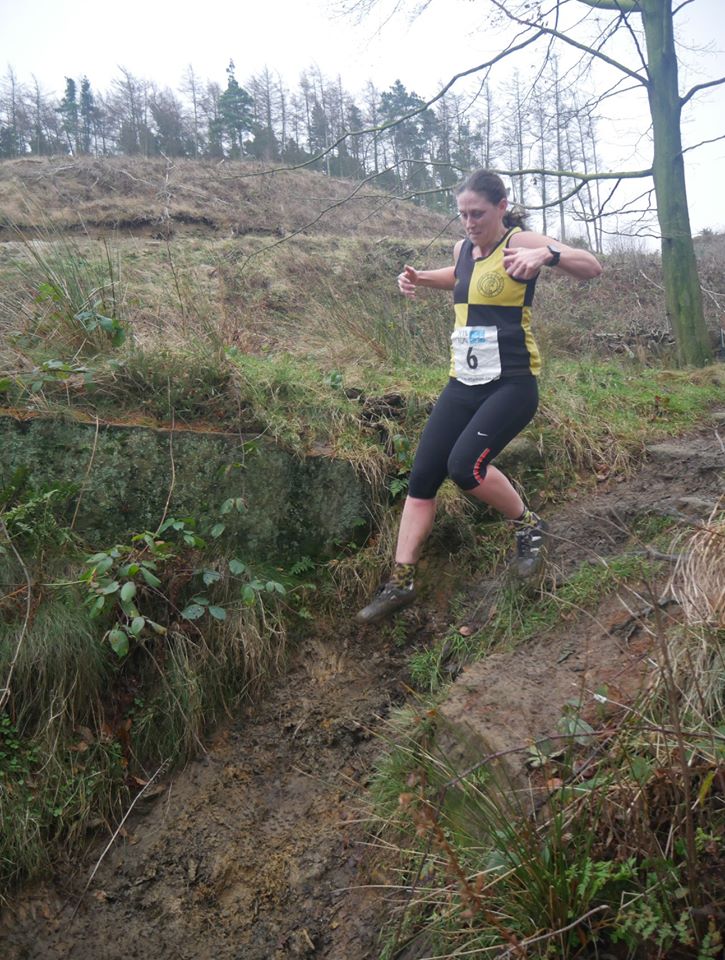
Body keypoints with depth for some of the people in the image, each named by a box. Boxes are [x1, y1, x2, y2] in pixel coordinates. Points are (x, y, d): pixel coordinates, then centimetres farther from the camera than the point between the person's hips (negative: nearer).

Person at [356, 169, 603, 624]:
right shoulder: (463, 249, 12)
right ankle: (402, 581, 8)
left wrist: (546, 254, -37)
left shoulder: (519, 241, -8)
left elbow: (591, 267, -18)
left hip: (512, 383, -7)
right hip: (463, 383, 7)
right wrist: (421, 278, 19)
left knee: (465, 465, -26)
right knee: (422, 476, 0)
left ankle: (529, 526, 2)